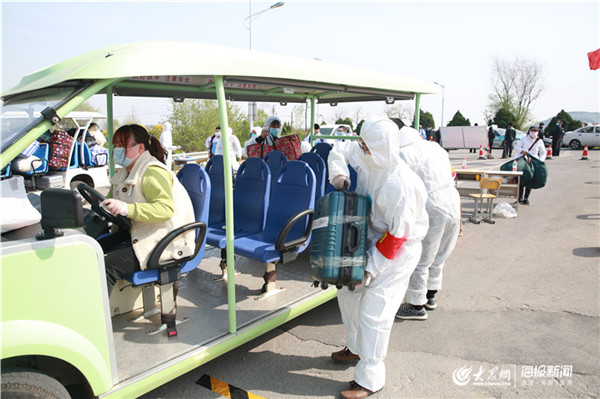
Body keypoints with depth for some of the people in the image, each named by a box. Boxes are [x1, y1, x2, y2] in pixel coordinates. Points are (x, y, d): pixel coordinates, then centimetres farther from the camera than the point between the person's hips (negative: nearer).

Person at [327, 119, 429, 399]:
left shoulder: (399, 184, -32)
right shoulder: (364, 156, -9)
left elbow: (397, 234, -26)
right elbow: (338, 153, 10)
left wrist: (372, 269, -20)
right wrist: (338, 174, -13)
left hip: (398, 249, -9)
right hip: (371, 239, 9)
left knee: (373, 312, -6)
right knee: (348, 289, 18)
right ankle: (356, 348, 40)